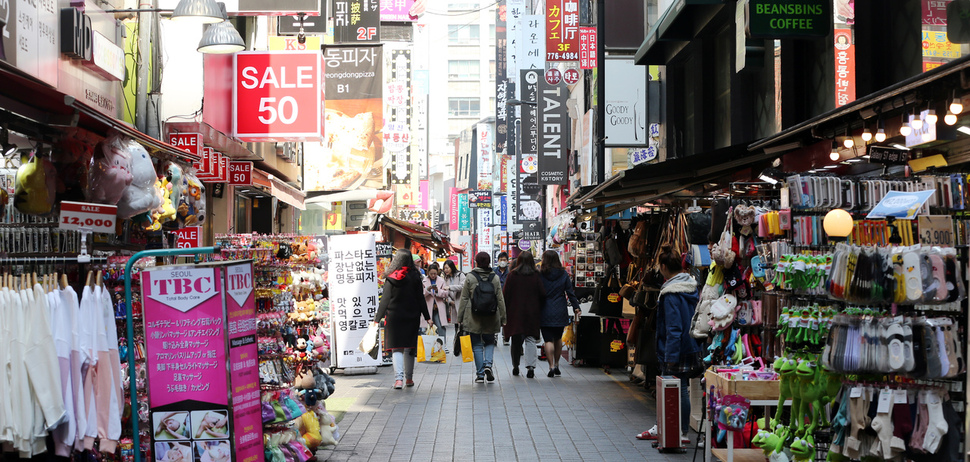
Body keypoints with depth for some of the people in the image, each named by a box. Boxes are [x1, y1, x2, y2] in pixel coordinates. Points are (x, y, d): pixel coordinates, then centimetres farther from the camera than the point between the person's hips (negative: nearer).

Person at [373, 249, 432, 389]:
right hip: (411, 318, 2)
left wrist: (377, 318, -2)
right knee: (409, 348, 13)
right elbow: (420, 299, 1)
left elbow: (385, 300, -7)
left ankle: (398, 378, -15)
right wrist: (427, 317, 7)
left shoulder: (391, 279, -7)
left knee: (396, 348, 0)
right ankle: (409, 378, 20)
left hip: (394, 317, -2)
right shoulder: (415, 277, -2)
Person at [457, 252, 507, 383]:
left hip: (474, 318, -1)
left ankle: (480, 374, 6)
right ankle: (488, 364, -7)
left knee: (477, 345, 6)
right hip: (491, 318, 1)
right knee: (489, 342, 17)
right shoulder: (495, 278, 0)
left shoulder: (470, 278, -5)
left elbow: (464, 299, -3)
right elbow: (500, 300, 3)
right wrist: (502, 318, 10)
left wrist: (460, 317, 4)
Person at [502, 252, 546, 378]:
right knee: (530, 339, 1)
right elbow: (542, 294, -4)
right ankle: (531, 366, -14)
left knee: (516, 339, 11)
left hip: (515, 312, 0)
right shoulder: (536, 276, -4)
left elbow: (505, 294, -3)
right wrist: (539, 309, 10)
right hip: (532, 313, 0)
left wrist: (504, 311, 6)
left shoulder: (512, 275, -4)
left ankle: (515, 367, 18)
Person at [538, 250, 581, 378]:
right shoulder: (564, 275, 2)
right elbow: (570, 292, 3)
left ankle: (551, 366, -9)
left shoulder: (540, 275, -7)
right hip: (560, 313, 3)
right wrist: (576, 307, 10)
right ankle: (556, 365, 22)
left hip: (545, 313, -3)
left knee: (548, 340, -1)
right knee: (558, 338, 18)